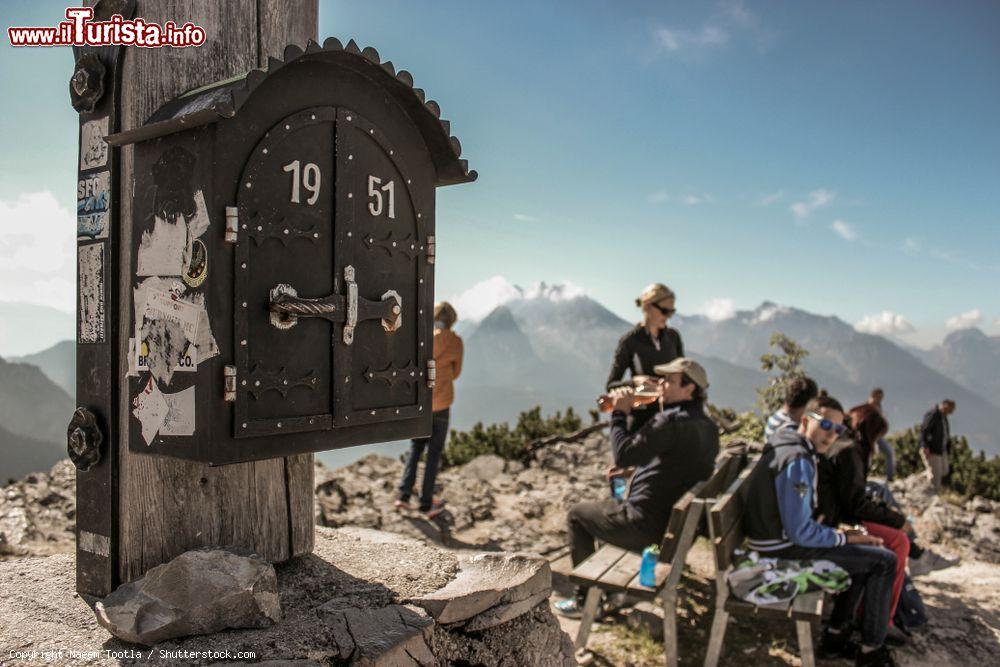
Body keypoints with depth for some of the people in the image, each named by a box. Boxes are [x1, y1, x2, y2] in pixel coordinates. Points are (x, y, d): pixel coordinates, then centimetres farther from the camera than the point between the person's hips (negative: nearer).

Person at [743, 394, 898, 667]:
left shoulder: (786, 446, 8)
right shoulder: (798, 461, -24)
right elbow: (801, 533, -26)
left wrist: (841, 533, 12)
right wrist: (846, 537, -11)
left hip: (781, 535, 10)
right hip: (784, 548, -10)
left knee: (868, 550, 22)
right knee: (885, 561, -4)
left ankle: (835, 634, 25)